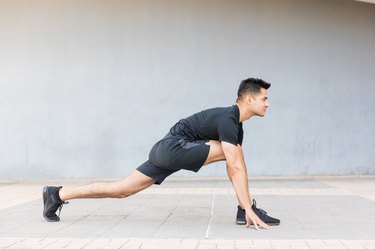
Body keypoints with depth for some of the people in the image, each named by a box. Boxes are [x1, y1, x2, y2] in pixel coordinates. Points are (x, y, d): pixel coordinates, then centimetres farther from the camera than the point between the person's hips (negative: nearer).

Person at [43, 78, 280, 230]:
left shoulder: (236, 125, 15)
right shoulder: (227, 119, -17)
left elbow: (238, 167, 20)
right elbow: (235, 168, -23)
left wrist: (248, 202, 19)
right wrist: (248, 208, -23)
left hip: (166, 151, 10)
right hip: (174, 147, -10)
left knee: (120, 190, 9)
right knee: (232, 153, -16)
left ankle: (58, 194, 12)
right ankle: (246, 210, -9)